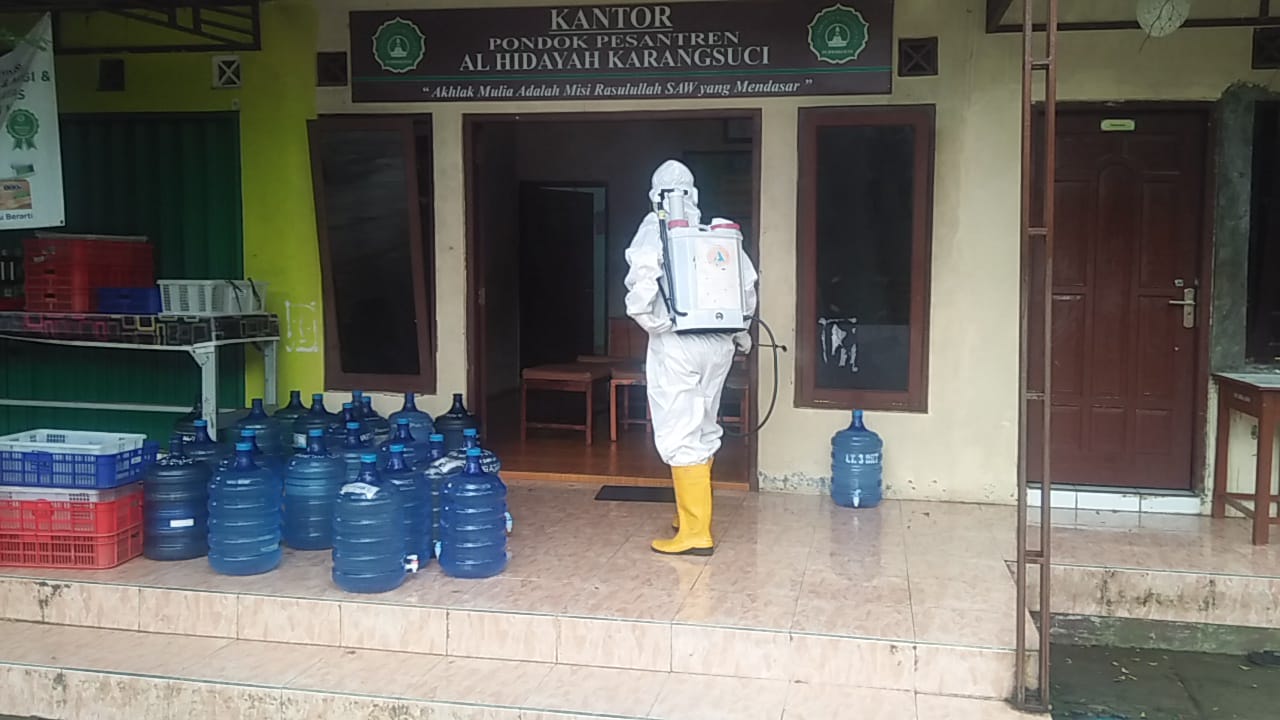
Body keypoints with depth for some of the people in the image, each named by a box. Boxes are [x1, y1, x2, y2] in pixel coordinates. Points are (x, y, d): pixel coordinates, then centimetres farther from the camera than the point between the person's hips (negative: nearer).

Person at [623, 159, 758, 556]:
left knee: (679, 436, -2)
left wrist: (650, 320, -8)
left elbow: (642, 275, -22)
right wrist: (740, 330, 19)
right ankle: (693, 513, 31)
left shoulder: (655, 228, -4)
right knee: (704, 430, 18)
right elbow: (748, 281, 7)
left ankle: (695, 532, 0)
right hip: (718, 343, 6)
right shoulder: (719, 230, 8)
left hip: (675, 344, -6)